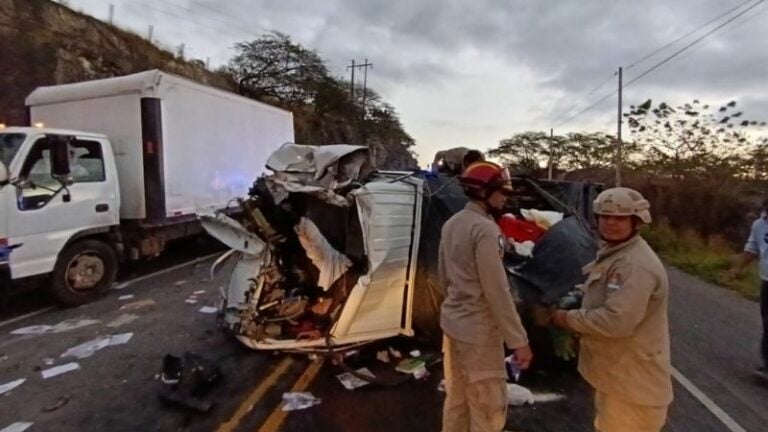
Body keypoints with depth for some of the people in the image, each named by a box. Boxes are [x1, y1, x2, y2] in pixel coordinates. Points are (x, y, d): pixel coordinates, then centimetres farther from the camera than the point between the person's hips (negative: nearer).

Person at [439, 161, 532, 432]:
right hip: (478, 331, -9)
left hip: (452, 323, 9)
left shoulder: (451, 224, 7)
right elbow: (497, 291, -22)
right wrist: (519, 340, -16)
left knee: (456, 400, 21)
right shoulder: (485, 229, -20)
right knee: (489, 410, 6)